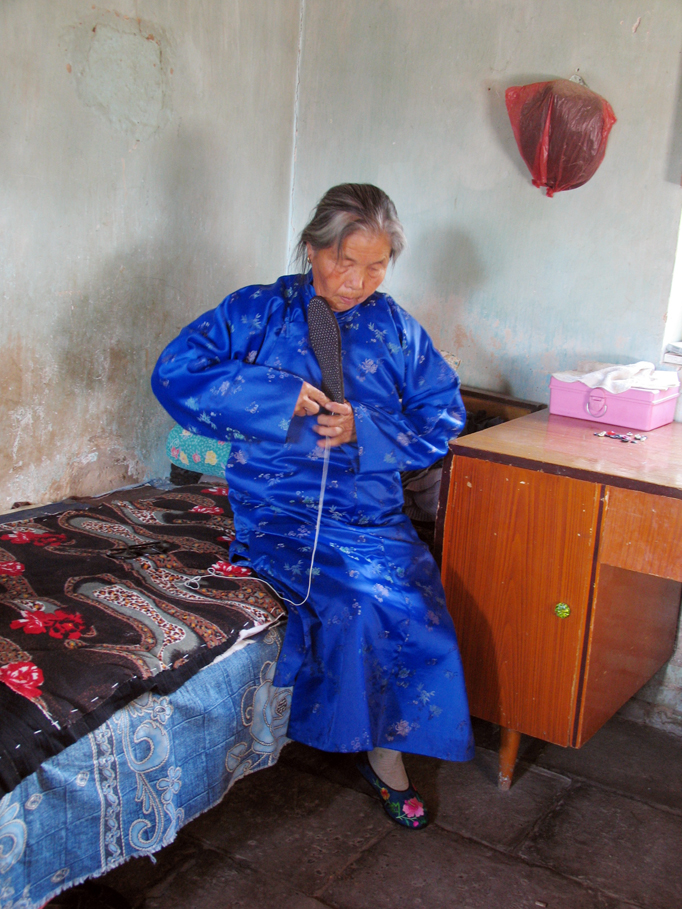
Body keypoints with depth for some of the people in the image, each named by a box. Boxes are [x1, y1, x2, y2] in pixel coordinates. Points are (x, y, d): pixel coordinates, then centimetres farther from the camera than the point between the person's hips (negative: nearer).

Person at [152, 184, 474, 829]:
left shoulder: (396, 329, 9)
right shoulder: (258, 311, 2)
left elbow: (442, 418, 8)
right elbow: (175, 373, -7)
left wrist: (364, 429, -11)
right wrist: (277, 396, -16)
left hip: (371, 506, 3)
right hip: (278, 509, -2)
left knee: (412, 592, -25)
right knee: (368, 595, -26)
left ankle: (382, 747, -1)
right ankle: (383, 752, 0)